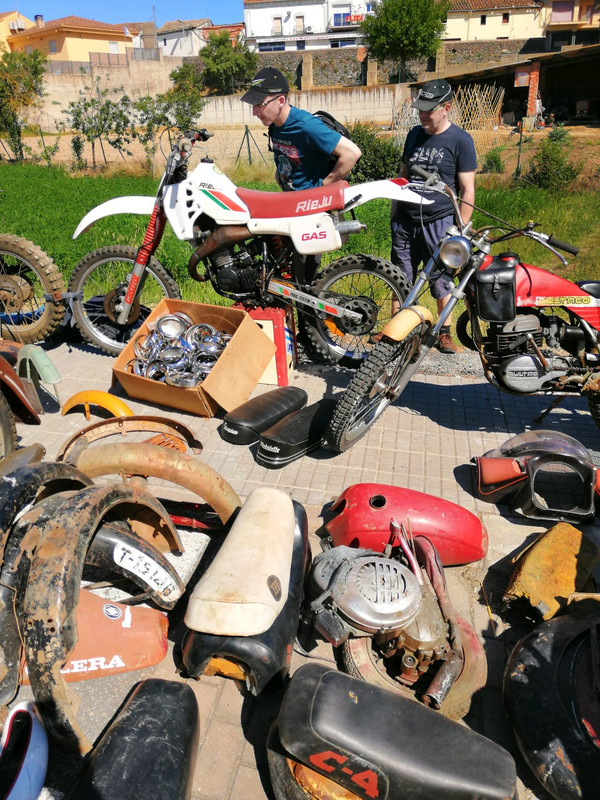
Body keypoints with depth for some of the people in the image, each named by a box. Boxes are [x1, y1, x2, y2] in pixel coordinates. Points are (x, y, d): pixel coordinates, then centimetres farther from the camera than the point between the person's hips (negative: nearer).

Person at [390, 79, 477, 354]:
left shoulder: (460, 140, -4)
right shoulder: (415, 134, 12)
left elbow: (467, 191, -5)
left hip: (439, 223, -4)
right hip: (405, 221, 5)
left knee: (442, 282, 4)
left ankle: (445, 332, 20)